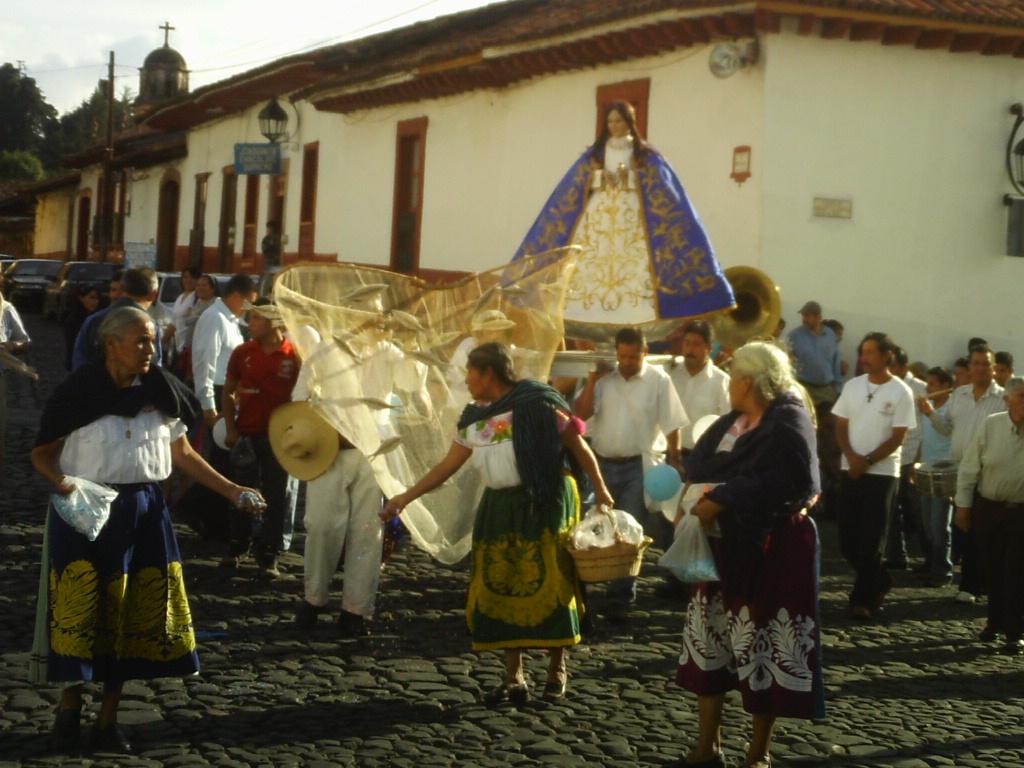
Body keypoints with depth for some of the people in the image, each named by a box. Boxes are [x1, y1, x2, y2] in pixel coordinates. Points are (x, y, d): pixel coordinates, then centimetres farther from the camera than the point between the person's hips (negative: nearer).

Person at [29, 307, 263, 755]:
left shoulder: (159, 392, 3)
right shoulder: (79, 391, -6)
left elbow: (182, 454, 11)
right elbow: (43, 453, -3)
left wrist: (232, 491, 6)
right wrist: (62, 481, -23)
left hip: (143, 512, 3)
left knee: (134, 618, 5)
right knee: (81, 616, -4)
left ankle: (109, 720, 18)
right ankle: (70, 706, 17)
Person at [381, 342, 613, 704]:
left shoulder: (536, 402, -7)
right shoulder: (474, 418, 12)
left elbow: (577, 445, -4)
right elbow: (447, 466, 16)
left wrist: (600, 489, -7)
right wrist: (404, 498, 13)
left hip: (544, 505, -6)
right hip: (499, 508, 6)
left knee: (548, 585, -5)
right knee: (500, 589, 2)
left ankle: (556, 669, 12)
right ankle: (514, 677, 9)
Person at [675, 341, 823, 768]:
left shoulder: (787, 424, -13)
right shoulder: (732, 422, 12)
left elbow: (779, 485, -26)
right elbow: (699, 467, 8)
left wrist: (721, 502, -25)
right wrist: (699, 493, -14)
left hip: (772, 550, -8)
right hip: (728, 545, 8)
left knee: (763, 649, 1)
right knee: (710, 640, 9)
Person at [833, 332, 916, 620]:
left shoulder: (900, 392, -6)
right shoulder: (852, 386, 7)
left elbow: (897, 438, -8)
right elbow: (841, 427, 7)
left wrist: (867, 461, -14)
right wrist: (852, 456, -10)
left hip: (882, 473, -4)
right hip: (851, 473, 4)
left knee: (870, 541, -2)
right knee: (848, 540, 5)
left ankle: (863, 599, 8)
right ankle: (880, 583, 26)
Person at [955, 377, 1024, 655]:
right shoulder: (990, 426, -7)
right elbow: (969, 468, -1)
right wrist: (963, 505, 0)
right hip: (988, 508, 1)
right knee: (991, 569, 11)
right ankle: (995, 621, 31)